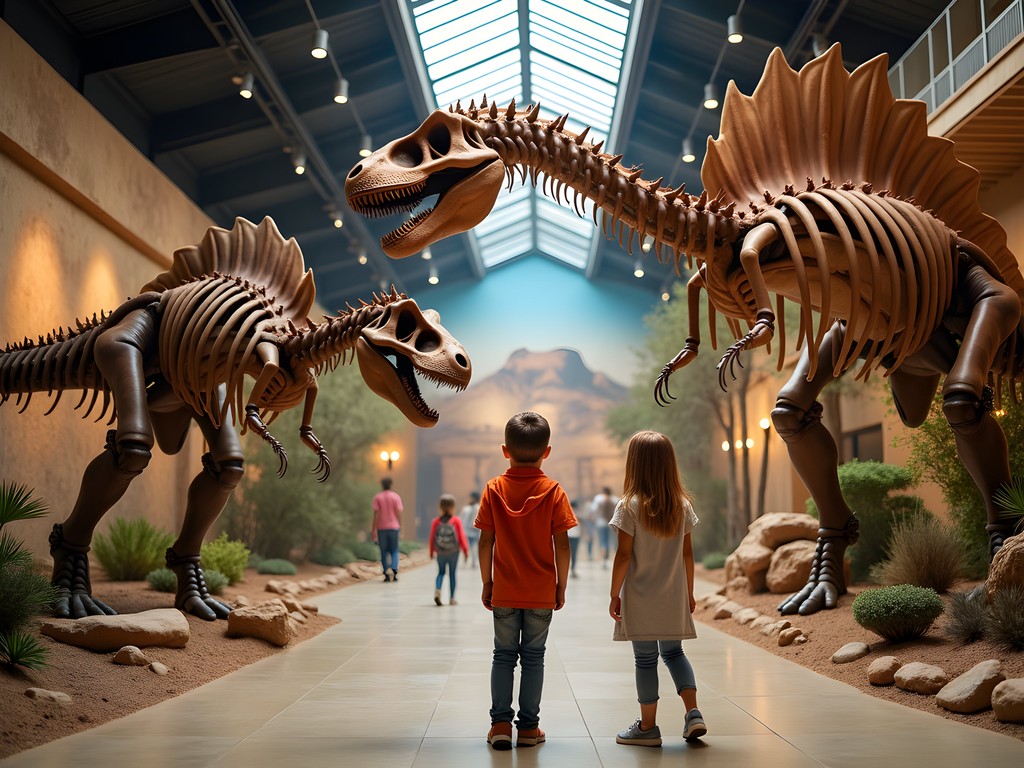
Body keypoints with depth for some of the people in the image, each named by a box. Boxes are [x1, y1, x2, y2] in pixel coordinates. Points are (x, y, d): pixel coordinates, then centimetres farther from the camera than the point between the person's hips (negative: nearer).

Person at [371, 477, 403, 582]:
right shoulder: (396, 497, 1)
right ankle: (394, 571, -13)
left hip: (381, 528, 0)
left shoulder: (377, 497, 0)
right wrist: (400, 526, 5)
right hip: (393, 527, 0)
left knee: (384, 552, 7)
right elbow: (399, 513, -3)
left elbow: (376, 514, -4)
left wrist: (373, 530, -1)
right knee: (394, 551, 7)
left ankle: (387, 573, 1)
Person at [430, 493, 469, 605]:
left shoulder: (436, 521, -1)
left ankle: (437, 590, -10)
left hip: (440, 553, 2)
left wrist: (432, 552, 14)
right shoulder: (456, 521, -7)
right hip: (453, 552, -2)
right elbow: (462, 536, -6)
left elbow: (432, 537, 2)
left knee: (441, 572, 16)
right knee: (452, 574, 8)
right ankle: (451, 598, 11)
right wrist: (466, 551, 2)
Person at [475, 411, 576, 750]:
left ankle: (501, 723, 10)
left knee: (504, 655, 11)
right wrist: (561, 585, 3)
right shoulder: (553, 491, -8)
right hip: (542, 594, -1)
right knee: (533, 657, 8)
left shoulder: (494, 489, -5)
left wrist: (487, 583, 6)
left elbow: (486, 542, -4)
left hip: (504, 592, 1)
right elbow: (562, 545, -8)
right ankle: (528, 726, 12)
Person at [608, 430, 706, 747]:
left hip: (640, 599, -4)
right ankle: (693, 713, 7)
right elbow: (687, 553, 5)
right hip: (674, 597, 4)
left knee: (645, 660, 4)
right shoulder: (682, 505, 1)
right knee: (674, 652, 18)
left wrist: (614, 594, -4)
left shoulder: (630, 506, -13)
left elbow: (624, 556, -13)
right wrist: (689, 592, 15)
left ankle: (648, 726, 12)